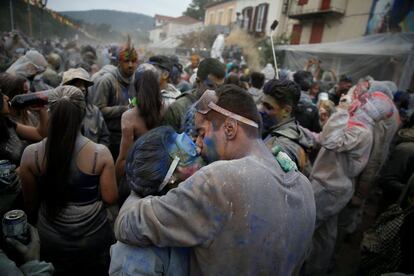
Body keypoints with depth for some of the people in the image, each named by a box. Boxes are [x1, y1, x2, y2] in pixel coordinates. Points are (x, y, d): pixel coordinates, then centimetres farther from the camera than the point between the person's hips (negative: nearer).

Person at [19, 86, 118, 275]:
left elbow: (30, 203, -3)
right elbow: (110, 198, -13)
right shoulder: (100, 153, -23)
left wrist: (35, 224, 16)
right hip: (93, 238, -1)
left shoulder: (30, 154, -17)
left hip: (51, 240, 2)